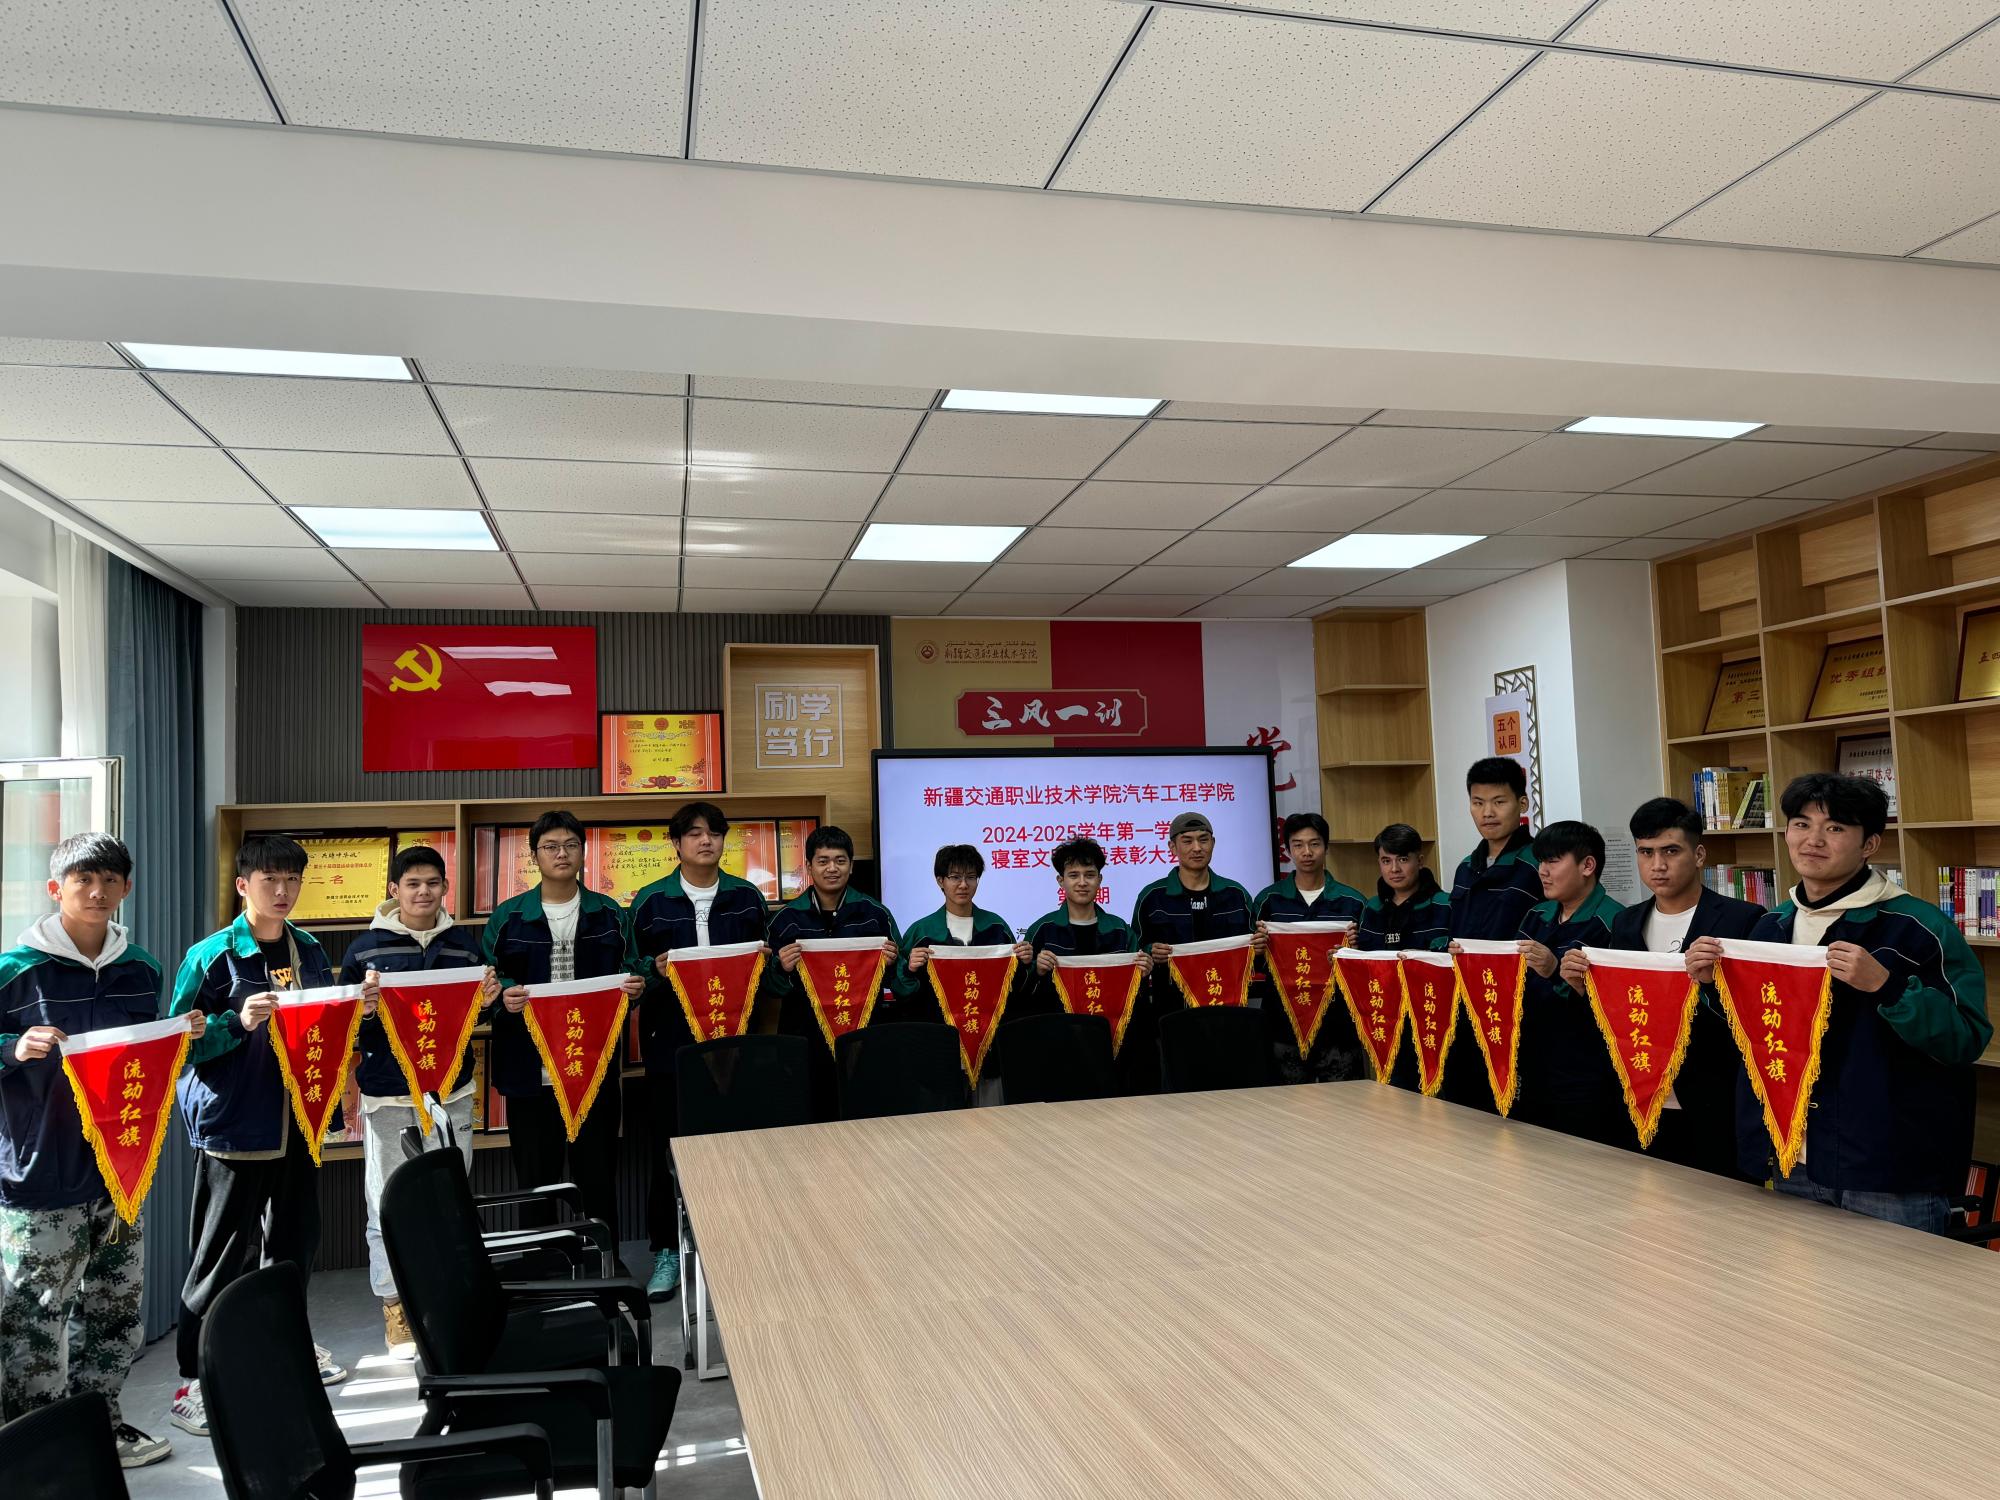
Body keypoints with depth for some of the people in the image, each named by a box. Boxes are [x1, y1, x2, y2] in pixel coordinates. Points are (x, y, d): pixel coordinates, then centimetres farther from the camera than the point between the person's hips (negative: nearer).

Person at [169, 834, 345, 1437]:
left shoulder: (310, 952, 8)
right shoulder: (211, 956, -9)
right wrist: (238, 1023, -25)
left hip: (297, 1120, 6)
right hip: (234, 1125, -6)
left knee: (295, 1239, 18)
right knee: (223, 1256, 0)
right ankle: (194, 1379, 12)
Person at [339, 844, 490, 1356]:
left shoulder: (466, 946, 8)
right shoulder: (365, 949, 0)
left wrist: (488, 1002, -5)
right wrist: (365, 1010, -18)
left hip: (452, 1093, 3)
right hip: (387, 1095, -3)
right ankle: (395, 1305, 14)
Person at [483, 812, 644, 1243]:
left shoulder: (609, 914, 7)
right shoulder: (508, 917, 3)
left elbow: (629, 973, 10)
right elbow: (486, 980, 4)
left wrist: (635, 987, -11)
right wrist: (504, 996, -17)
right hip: (530, 1070, -1)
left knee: (598, 1176, 9)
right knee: (535, 1180, 8)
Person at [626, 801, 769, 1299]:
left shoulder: (747, 897, 6)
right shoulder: (650, 901, 0)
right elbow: (632, 970, 3)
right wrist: (656, 970, -17)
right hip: (671, 1041, -1)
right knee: (667, 1146, 4)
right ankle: (666, 1249, 18)